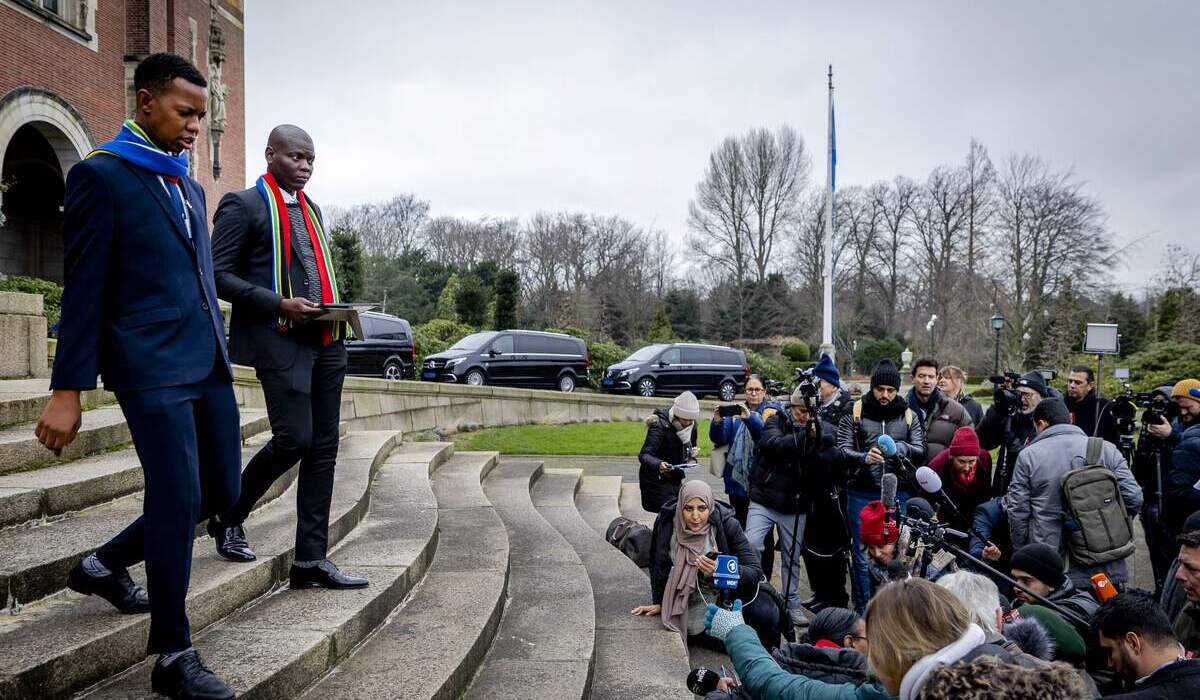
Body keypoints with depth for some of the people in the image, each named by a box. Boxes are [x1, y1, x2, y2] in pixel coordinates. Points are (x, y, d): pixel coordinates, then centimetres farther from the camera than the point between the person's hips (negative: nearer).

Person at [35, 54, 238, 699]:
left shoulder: (190, 188, 19)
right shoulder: (100, 176, -3)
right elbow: (84, 290, -8)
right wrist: (67, 391, -10)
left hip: (207, 364, 8)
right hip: (151, 366, -8)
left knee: (220, 491, 11)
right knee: (179, 497, -7)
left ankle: (105, 565, 34)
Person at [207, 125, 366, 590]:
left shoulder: (310, 208, 21)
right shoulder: (244, 205, -2)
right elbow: (218, 274, -8)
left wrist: (333, 307, 9)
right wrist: (279, 304, -17)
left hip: (324, 340, 7)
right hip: (279, 340, -7)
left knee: (323, 448, 4)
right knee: (293, 438, -13)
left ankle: (310, 561, 10)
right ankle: (227, 517, 16)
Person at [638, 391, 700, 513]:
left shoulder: (691, 426, 0)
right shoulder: (660, 425, -21)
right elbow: (644, 455, -28)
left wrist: (691, 459, -6)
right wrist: (659, 464, -48)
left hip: (675, 480, 7)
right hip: (656, 481, -7)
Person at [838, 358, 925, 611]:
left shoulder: (909, 416, 9)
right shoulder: (854, 413, 2)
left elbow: (920, 452, 2)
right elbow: (843, 449, -6)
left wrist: (901, 447, -19)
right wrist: (863, 458, -25)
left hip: (898, 495, 2)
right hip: (862, 494, -2)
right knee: (863, 555, 3)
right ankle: (862, 612, 14)